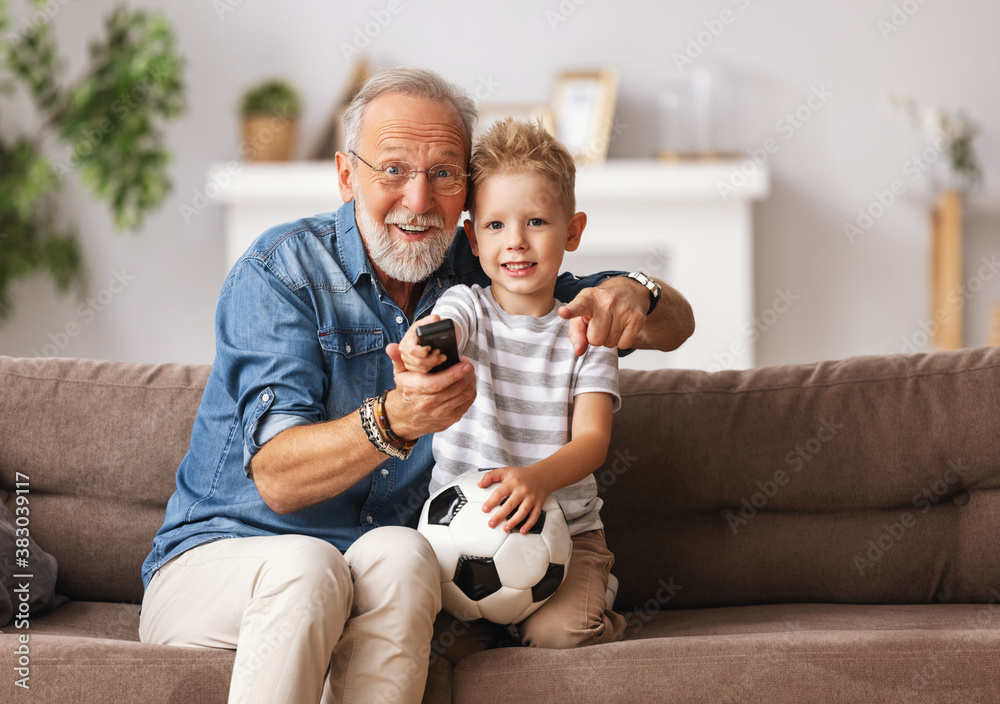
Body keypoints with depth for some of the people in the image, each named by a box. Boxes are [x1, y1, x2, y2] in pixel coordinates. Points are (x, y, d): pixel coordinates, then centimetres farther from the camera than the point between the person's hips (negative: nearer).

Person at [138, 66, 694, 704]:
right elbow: (276, 479, -21)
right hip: (217, 555, -3)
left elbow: (673, 326, 7)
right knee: (306, 567, -36)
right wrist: (394, 421, -41)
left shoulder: (480, 275, 3)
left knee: (400, 555, -32)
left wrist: (632, 297, -20)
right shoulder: (282, 270, -10)